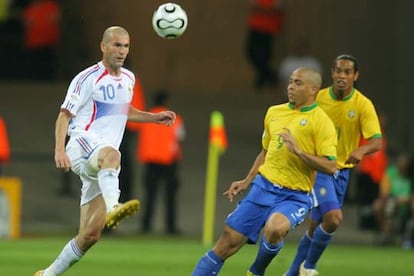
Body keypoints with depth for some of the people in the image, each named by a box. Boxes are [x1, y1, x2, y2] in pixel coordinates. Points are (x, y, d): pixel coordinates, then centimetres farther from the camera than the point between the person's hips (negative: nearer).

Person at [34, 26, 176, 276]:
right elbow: (64, 115, -6)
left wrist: (154, 117, 27)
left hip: (102, 166, 7)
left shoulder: (128, 79, 18)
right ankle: (112, 208, -69)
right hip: (83, 144, -7)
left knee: (91, 235, -1)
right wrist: (59, 150, -19)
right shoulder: (89, 78, -4)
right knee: (111, 154, -45)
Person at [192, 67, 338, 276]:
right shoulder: (274, 112, 12)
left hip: (294, 196, -5)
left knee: (274, 229, -34)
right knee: (228, 242, -3)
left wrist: (299, 151, -22)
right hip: (263, 187, 5)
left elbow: (330, 166, -14)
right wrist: (247, 181, 21)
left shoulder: (321, 122, -7)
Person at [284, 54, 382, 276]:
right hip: (317, 168, -2)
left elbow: (377, 141, -20)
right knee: (333, 217, -22)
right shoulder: (318, 98, -6)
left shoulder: (363, 105, -9)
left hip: (341, 171, 2)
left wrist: (361, 151, -40)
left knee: (315, 226, 10)